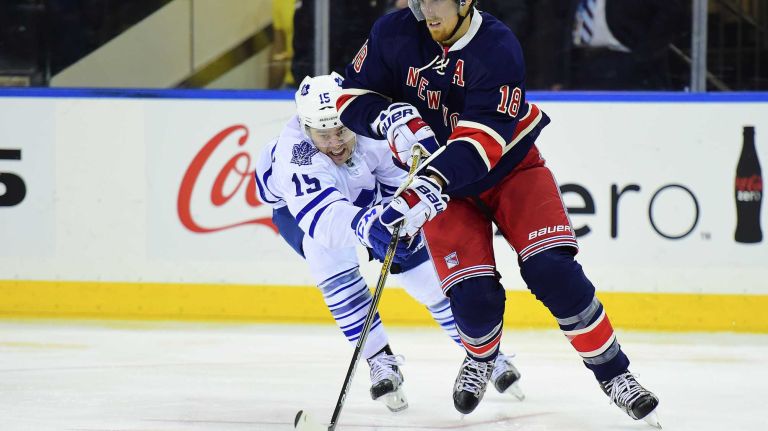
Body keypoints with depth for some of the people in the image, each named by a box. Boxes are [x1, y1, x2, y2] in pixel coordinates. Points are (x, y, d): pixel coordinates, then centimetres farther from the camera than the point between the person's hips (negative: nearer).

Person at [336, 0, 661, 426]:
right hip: (439, 182, 2)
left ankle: (613, 373, -4)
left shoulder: (497, 49, -26)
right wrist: (390, 117, -27)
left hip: (509, 165, -2)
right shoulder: (394, 34, -13)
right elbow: (352, 96, -4)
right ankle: (480, 359, 21)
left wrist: (427, 187, -47)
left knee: (552, 271, -19)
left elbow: (480, 142, -33)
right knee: (473, 295, -14)